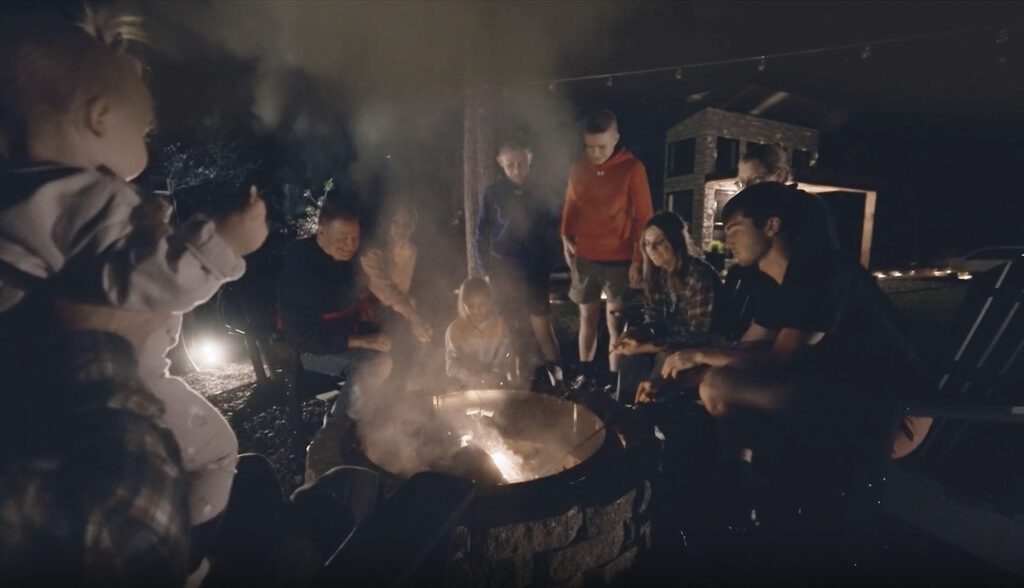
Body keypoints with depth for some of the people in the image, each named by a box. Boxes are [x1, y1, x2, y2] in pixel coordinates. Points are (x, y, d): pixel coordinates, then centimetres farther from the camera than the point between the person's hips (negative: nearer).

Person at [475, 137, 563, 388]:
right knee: (509, 329, 11)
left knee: (543, 327, 1)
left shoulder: (539, 191, 0)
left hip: (535, 272, 0)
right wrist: (486, 271, -2)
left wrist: (546, 263, 0)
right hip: (504, 272, 0)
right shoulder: (493, 193, -3)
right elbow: (482, 234, 1)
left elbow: (550, 229, 6)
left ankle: (558, 377, 11)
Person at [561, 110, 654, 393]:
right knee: (587, 317, 12)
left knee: (615, 321, 1)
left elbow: (644, 217, -5)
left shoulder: (633, 169, -6)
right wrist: (566, 238, 1)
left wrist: (638, 260, -9)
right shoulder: (578, 169, 6)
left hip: (619, 260, -4)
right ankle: (585, 373, 23)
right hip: (584, 258, 4)